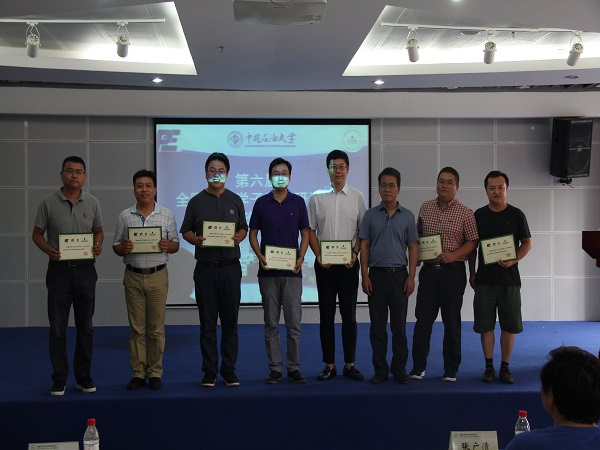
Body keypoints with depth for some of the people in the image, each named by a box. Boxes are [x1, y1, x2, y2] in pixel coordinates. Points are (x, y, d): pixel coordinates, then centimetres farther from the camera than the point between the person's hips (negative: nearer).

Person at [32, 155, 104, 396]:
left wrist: (98, 246, -7)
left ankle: (84, 377, 18)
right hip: (59, 270, -2)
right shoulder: (49, 203, -2)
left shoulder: (92, 203, 4)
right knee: (57, 328, 1)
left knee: (85, 326, 8)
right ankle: (59, 380, 10)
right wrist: (48, 250, -15)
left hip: (85, 270, 2)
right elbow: (37, 234, 3)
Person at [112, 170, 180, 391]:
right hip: (133, 276, 1)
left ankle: (155, 373, 10)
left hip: (157, 275, 0)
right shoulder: (125, 216, 6)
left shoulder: (167, 215, 5)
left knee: (156, 328, 2)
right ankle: (138, 373, 11)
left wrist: (168, 246, -15)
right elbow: (116, 246, 8)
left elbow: (176, 244, 7)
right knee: (136, 328, 4)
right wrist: (123, 248, -14)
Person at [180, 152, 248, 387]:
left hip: (231, 267, 1)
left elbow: (244, 229, 14)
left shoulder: (235, 201, 10)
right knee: (207, 322, 3)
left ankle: (229, 369, 12)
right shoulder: (196, 202, 6)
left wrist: (238, 237, -9)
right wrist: (196, 240, -12)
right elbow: (185, 231, 8)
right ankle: (209, 371, 10)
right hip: (205, 268, -1)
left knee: (230, 321, 4)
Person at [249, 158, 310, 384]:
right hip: (268, 271, 0)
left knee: (294, 322, 0)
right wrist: (260, 256, -10)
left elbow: (305, 233, 7)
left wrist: (301, 257, -9)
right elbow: (253, 234, 7)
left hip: (292, 271, 0)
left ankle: (294, 367, 10)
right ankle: (275, 368, 10)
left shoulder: (298, 202, 5)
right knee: (271, 323, 4)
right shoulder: (261, 203, 5)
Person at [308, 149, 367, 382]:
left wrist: (355, 253, -9)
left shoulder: (357, 197, 4)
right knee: (326, 315, 4)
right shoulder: (317, 197, 4)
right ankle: (329, 365, 11)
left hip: (349, 263, 0)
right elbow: (310, 230, 5)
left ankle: (349, 364, 11)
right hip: (324, 264, 0)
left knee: (349, 315, 4)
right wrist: (319, 256, -7)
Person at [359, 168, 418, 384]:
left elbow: (413, 248, 4)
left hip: (399, 275, 0)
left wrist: (411, 277, -5)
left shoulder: (407, 216, 5)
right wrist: (365, 276, -5)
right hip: (377, 274, 0)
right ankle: (380, 370, 12)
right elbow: (364, 246, 3)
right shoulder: (370, 215, 4)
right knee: (378, 326, 4)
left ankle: (399, 369, 12)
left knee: (399, 326, 4)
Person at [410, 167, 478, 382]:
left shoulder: (465, 213, -2)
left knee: (452, 321, 5)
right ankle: (418, 367, 11)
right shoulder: (425, 207, 8)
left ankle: (451, 370, 14)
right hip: (428, 269, 3)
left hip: (453, 271, -2)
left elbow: (473, 241, -3)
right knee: (423, 319, 2)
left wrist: (454, 255, -16)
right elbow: (417, 234, 18)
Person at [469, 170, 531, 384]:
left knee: (509, 325, 3)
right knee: (486, 325, 3)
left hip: (509, 278, -1)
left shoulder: (516, 214, 1)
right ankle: (489, 367, 13)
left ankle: (505, 367, 14)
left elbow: (527, 243, 4)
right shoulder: (479, 215, 5)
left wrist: (513, 260, -12)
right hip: (484, 278, 1)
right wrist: (472, 273, 8)